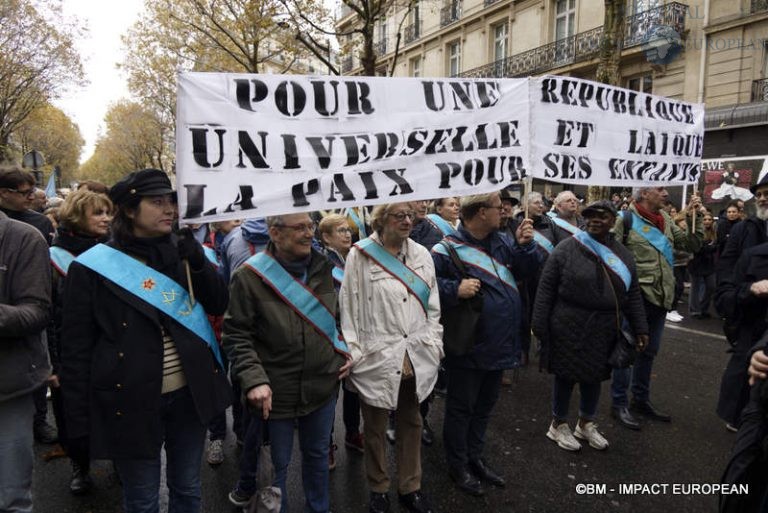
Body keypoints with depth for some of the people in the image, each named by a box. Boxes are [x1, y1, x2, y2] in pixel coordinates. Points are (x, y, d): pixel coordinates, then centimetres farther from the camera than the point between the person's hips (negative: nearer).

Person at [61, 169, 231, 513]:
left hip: (189, 393, 4)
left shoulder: (182, 251, 4)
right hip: (131, 400, -4)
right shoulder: (92, 267, -9)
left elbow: (218, 305, 3)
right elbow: (76, 349, -7)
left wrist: (199, 263, -14)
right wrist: (78, 423, -7)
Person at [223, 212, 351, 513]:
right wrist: (254, 380, -21)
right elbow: (236, 335, -12)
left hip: (324, 386, 5)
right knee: (277, 465, 14)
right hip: (276, 393, -5)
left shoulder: (323, 268, 2)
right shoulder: (250, 276, -15)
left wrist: (344, 351, 4)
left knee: (317, 454, 23)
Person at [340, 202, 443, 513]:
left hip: (416, 358, 4)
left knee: (411, 422, 16)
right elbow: (349, 308, -6)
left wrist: (433, 346, 6)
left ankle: (410, 487, 35)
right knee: (375, 425, 11)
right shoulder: (360, 255, -6)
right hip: (377, 358, -4)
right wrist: (355, 355, -8)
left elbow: (433, 307, 11)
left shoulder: (421, 255, 6)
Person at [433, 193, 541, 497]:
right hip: (468, 347, -7)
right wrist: (455, 289, -30)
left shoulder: (502, 242, 5)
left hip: (498, 345, 7)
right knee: (461, 409, 11)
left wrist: (526, 245, -8)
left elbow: (528, 270, 8)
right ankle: (457, 465, 30)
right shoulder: (447, 250, -18)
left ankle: (475, 458, 40)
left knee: (485, 406, 22)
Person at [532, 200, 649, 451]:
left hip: (604, 330, 4)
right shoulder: (567, 249, -8)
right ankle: (558, 425, 28)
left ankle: (586, 423, 38)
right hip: (568, 328, -4)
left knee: (594, 377, 17)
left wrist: (640, 328, 6)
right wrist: (539, 325, -10)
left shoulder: (622, 254, 6)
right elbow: (546, 289, -8)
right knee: (566, 376, 8)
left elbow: (633, 295, 11)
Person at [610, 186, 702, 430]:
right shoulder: (626, 219, -11)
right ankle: (619, 403, 15)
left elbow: (692, 245, 11)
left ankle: (641, 399, 33)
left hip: (661, 295, 7)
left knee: (649, 351, 17)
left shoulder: (665, 219, 9)